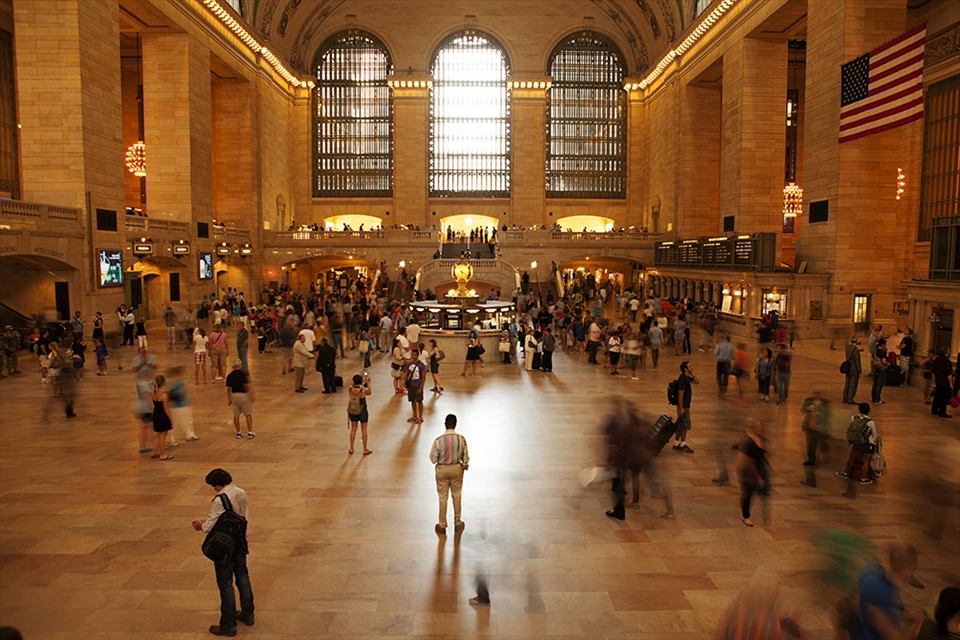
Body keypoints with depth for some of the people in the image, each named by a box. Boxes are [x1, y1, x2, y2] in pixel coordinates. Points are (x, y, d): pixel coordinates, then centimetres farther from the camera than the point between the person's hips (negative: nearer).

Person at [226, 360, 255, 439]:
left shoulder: (229, 376, 3)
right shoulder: (242, 374, -14)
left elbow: (228, 389, 7)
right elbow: (247, 386, -18)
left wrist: (229, 400, 16)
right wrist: (251, 396, -12)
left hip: (234, 395, 5)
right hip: (243, 395, -5)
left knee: (236, 415, 13)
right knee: (248, 414, 6)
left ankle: (238, 433, 18)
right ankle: (250, 433, 9)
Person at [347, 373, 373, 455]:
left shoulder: (350, 389, -12)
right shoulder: (363, 390, -23)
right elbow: (369, 392, -1)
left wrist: (362, 378, 11)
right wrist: (368, 383, 1)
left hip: (352, 411, 3)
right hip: (362, 411, -3)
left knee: (353, 429, 16)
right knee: (364, 430, 9)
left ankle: (351, 449, 23)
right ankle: (365, 450, 16)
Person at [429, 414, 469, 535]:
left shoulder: (438, 440, -21)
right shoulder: (461, 439, -16)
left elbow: (433, 459, -12)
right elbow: (465, 457, -5)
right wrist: (466, 465, 16)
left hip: (442, 469, -1)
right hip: (457, 468, 1)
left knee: (443, 497, 14)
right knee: (456, 496, 20)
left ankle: (442, 526, 26)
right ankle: (457, 523, 33)